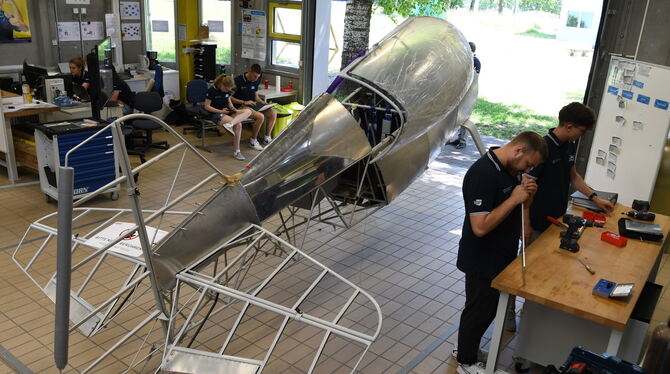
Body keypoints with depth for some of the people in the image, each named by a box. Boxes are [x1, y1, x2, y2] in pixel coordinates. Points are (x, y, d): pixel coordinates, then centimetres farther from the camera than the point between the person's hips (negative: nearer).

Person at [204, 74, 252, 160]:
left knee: (248, 111, -23)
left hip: (228, 112, 7)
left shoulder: (228, 90, 8)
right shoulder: (212, 90, -10)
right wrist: (221, 111, -16)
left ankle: (230, 124, -39)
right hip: (216, 114, -7)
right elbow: (207, 106, -9)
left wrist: (232, 108, -1)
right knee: (238, 124, -32)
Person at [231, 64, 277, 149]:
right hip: (241, 106, -8)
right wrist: (244, 102, -20)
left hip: (253, 105, 8)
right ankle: (253, 141, -15)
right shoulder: (238, 80, -13)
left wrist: (263, 103, 2)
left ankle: (267, 138, 3)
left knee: (273, 114, -10)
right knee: (260, 116, -32)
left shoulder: (255, 81, 9)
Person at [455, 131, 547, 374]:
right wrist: (514, 198, -27)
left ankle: (466, 349, 43)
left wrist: (525, 193, -8)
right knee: (479, 311, 9)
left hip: (501, 256, 9)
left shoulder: (509, 168, 1)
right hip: (483, 262, -9)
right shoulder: (482, 174, -28)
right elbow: (480, 227, -31)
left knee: (487, 308, 23)